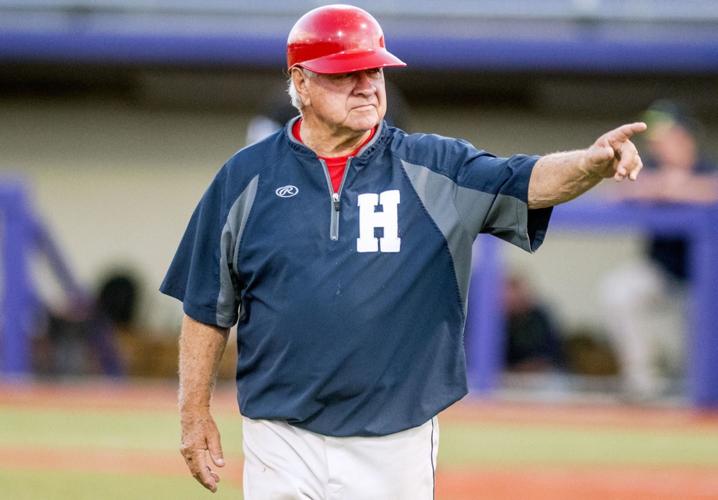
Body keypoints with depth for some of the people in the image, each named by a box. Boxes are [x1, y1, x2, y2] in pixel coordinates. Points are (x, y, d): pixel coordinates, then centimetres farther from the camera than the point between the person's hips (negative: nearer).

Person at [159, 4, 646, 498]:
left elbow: (530, 182, -15)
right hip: (282, 443, 0)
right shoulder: (246, 178, 3)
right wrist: (195, 411, 5)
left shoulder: (432, 169, 1)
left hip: (396, 450, 0)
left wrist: (593, 162, -35)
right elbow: (208, 305, 9)